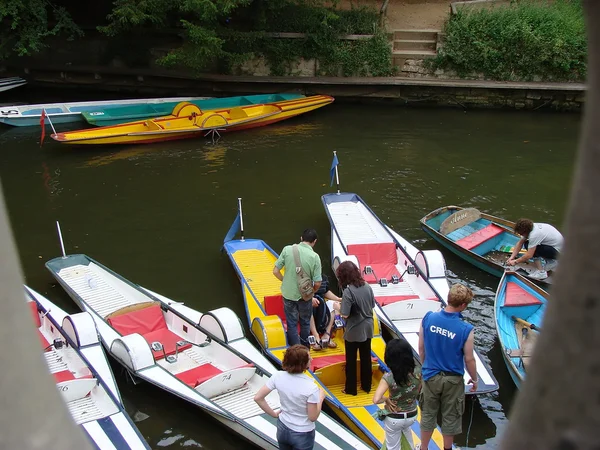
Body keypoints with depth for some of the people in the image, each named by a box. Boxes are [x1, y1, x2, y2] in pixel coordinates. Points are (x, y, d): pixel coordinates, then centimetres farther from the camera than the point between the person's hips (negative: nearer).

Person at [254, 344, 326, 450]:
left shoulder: (278, 376, -17)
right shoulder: (311, 388, -28)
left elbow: (258, 398, -13)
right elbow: (313, 417, -19)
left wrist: (274, 414, -2)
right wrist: (321, 398, -4)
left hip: (282, 429, 4)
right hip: (302, 434, -4)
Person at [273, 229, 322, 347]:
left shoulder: (287, 249, -11)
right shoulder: (315, 257, -15)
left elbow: (275, 271, -7)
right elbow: (317, 283, -13)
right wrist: (312, 293, 8)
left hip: (288, 293, 1)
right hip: (305, 295, 0)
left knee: (292, 324, 14)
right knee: (305, 323, 22)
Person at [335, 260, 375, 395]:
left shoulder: (348, 292, -23)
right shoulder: (367, 287, -3)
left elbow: (345, 315, -22)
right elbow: (372, 307, 6)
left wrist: (337, 308, -5)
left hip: (354, 331, -6)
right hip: (367, 328, 6)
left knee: (351, 360, 11)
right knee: (366, 358, 18)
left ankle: (351, 389, 22)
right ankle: (366, 386, 31)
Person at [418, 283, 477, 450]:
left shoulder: (428, 318, -14)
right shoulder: (466, 329, -23)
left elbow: (421, 348, -3)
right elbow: (469, 359, -12)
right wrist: (474, 379, 6)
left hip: (430, 376, 3)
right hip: (453, 380, -2)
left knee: (428, 415, 20)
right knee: (450, 418, 19)